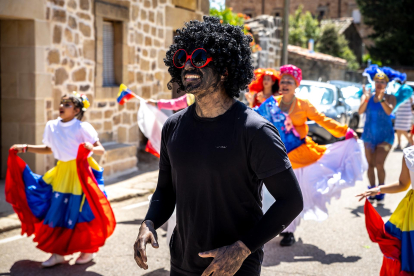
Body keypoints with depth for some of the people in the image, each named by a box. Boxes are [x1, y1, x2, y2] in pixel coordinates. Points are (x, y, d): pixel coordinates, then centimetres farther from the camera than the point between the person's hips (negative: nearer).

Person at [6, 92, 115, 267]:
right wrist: (25, 148, 14)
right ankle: (58, 253, 17)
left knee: (82, 212, 1)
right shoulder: (52, 126, 2)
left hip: (81, 173, -5)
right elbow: (48, 149, 19)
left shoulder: (82, 128, -13)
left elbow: (101, 150, -15)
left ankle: (89, 250, 21)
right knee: (57, 212, 4)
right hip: (61, 173, 5)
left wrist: (92, 148, -36)